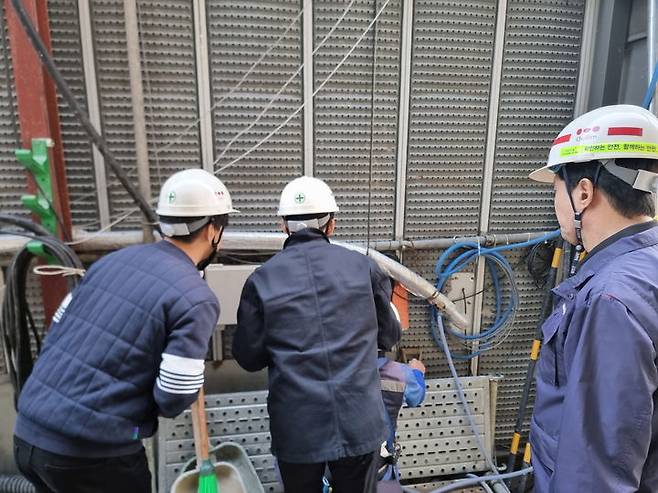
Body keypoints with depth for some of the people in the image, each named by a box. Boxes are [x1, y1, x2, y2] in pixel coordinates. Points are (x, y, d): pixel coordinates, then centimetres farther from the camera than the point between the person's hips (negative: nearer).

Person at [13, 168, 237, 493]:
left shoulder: (113, 259, 3)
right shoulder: (197, 298, -17)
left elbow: (58, 327, 10)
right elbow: (175, 399, -17)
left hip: (27, 433, 7)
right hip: (92, 453, -6)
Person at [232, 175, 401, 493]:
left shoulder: (261, 280, -5)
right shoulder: (363, 267, -2)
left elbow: (248, 357, 0)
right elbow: (389, 336, 9)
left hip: (296, 430, 0)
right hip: (360, 424, 1)